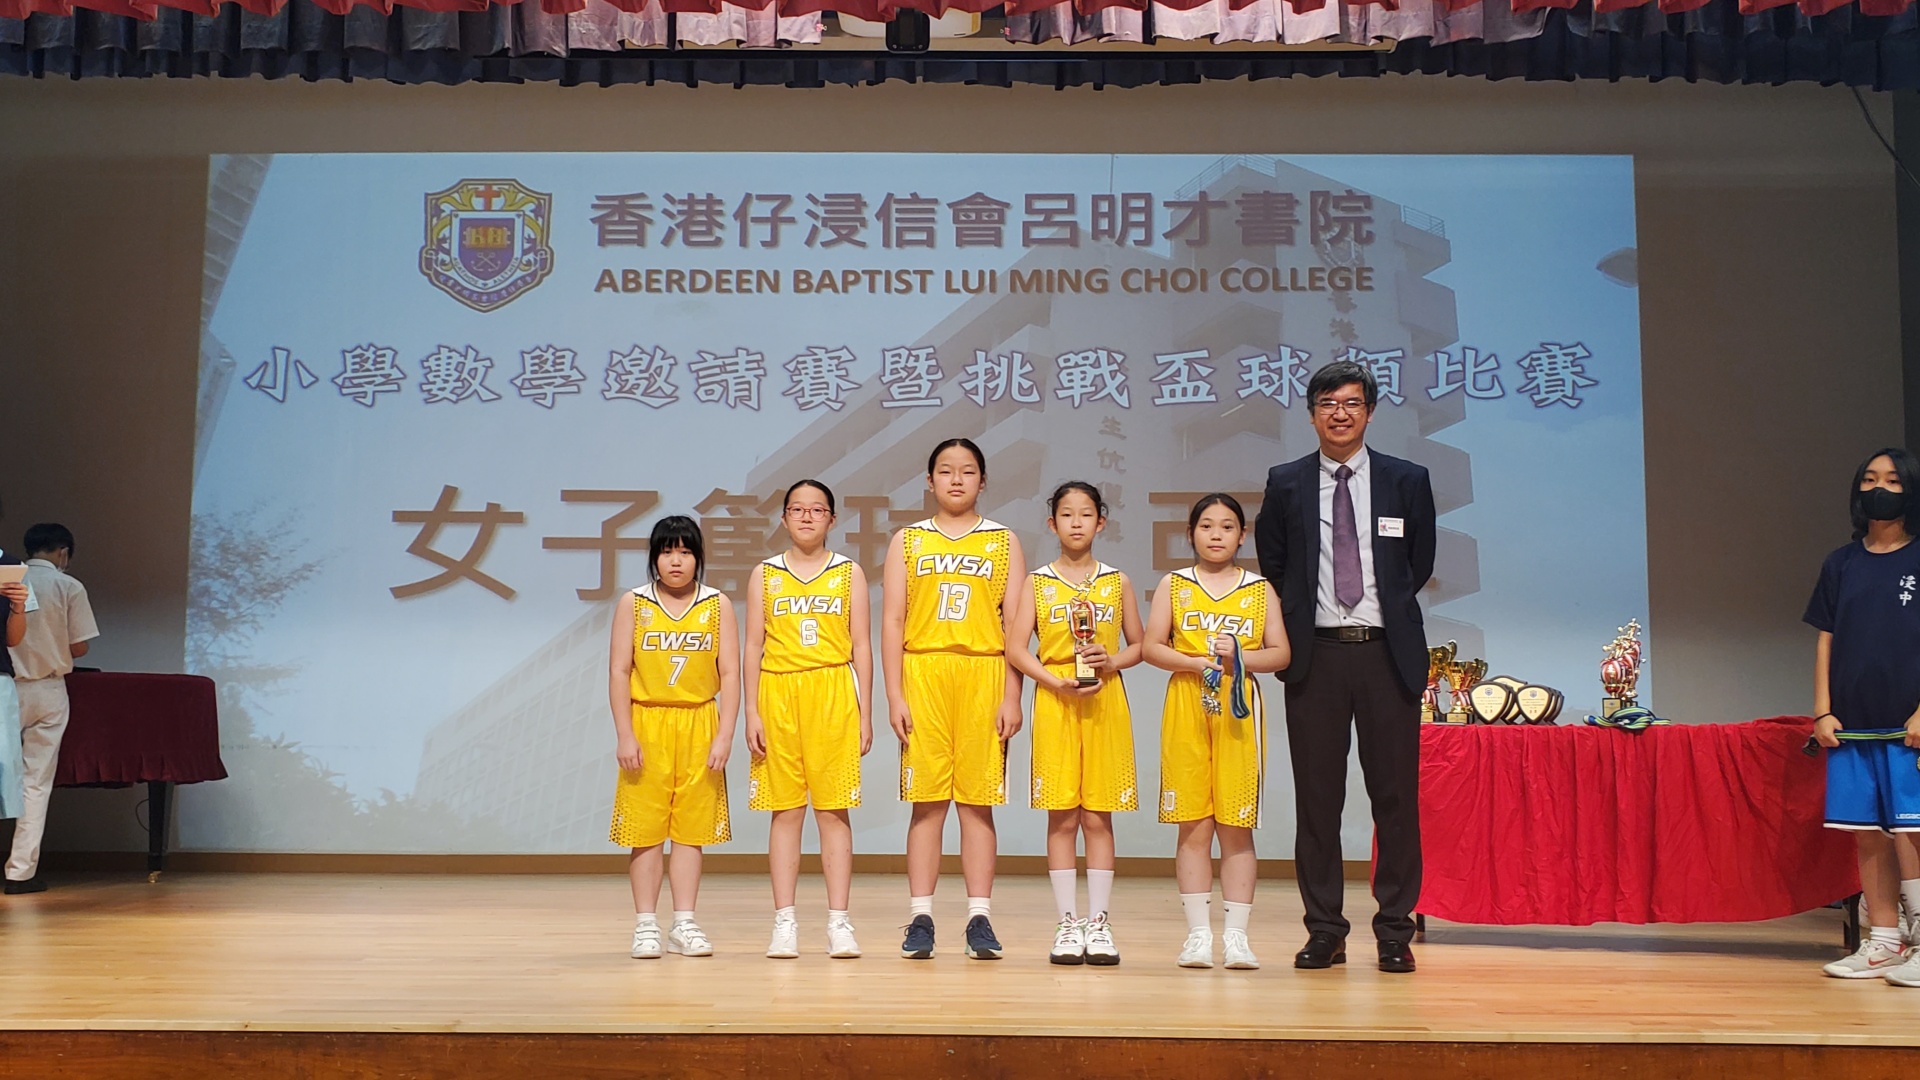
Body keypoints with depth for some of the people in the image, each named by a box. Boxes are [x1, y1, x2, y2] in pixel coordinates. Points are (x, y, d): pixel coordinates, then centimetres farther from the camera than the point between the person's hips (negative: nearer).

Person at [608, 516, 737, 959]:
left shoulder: (718, 605, 3)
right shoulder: (633, 604, 2)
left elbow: (729, 674, 1)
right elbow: (619, 672, 0)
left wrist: (724, 735, -7)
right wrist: (624, 735, -8)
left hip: (698, 726, 1)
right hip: (647, 725, -1)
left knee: (691, 827, 4)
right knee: (645, 827, 1)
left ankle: (684, 925, 12)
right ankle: (645, 925, 9)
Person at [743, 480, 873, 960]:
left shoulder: (850, 573, 9)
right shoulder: (765, 575, 10)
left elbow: (861, 646, 7)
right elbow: (753, 647, 8)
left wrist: (864, 714, 2)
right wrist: (752, 713, 0)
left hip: (833, 696, -1)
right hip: (779, 695, 1)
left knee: (833, 810, -2)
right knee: (785, 810, 2)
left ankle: (839, 922, 2)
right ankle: (784, 923, 6)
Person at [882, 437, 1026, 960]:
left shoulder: (1004, 542, 10)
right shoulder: (907, 541, 10)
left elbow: (1015, 627, 6)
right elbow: (891, 622, 6)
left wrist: (1012, 697, -2)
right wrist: (895, 696, -2)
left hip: (983, 677, 0)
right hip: (922, 674, 0)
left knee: (977, 800, 1)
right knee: (926, 800, 0)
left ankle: (980, 918, 6)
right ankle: (920, 918, 6)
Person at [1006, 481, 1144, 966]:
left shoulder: (1117, 582, 9)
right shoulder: (1037, 583, 5)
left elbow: (1138, 645, 11)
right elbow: (1016, 649, -1)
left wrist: (1111, 662, -9)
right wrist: (1058, 682, -13)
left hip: (1106, 703, 1)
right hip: (1055, 704, -1)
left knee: (1098, 816, 1)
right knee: (1062, 817, 0)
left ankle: (1098, 923, 7)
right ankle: (1068, 924, 7)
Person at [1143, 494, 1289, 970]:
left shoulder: (1260, 590, 11)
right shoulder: (1173, 585, 10)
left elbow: (1281, 653, 5)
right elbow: (1152, 646, 2)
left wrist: (1239, 657, -12)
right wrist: (1196, 662, -13)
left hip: (1239, 708, 0)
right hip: (1186, 707, 0)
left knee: (1236, 827, -1)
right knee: (1193, 825, -1)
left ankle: (1236, 935, 3)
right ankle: (1198, 933, 5)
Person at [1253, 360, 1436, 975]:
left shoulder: (1408, 481, 6)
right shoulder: (1286, 484, 7)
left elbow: (1420, 565, 14)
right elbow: (1272, 567, 15)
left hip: (1388, 653, 0)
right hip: (1316, 654, 1)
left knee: (1396, 796, 1)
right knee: (1316, 797, 3)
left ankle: (1395, 934, 10)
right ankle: (1325, 931, 12)